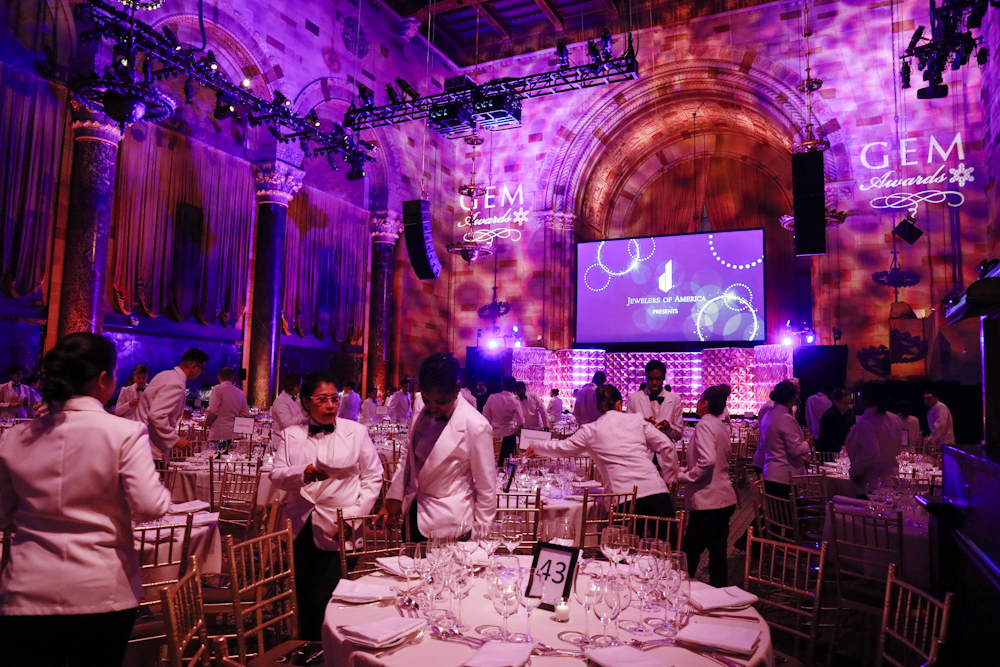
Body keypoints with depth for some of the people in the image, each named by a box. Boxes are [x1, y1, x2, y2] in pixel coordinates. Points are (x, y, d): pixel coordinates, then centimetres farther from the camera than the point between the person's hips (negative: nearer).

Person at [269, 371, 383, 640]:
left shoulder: (357, 432, 0)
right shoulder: (290, 435, 6)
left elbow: (373, 478, 1)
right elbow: (277, 476, 1)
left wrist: (353, 516, -8)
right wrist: (302, 474, -20)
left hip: (338, 531, -3)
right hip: (301, 530, 3)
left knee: (323, 601, -6)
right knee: (304, 600, 13)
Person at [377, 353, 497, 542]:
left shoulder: (476, 427, -24)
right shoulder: (421, 407, -7)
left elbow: (486, 489, -16)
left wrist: (478, 539, -10)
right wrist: (395, 497, 8)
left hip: (447, 522, -5)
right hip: (416, 509, 6)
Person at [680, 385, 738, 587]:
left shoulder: (705, 425, -15)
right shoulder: (722, 426, 13)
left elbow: (708, 461, -28)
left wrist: (684, 476, -15)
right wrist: (685, 470, 19)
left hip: (708, 501, -9)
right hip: (724, 500, 9)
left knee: (690, 553, 2)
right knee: (718, 554, 15)